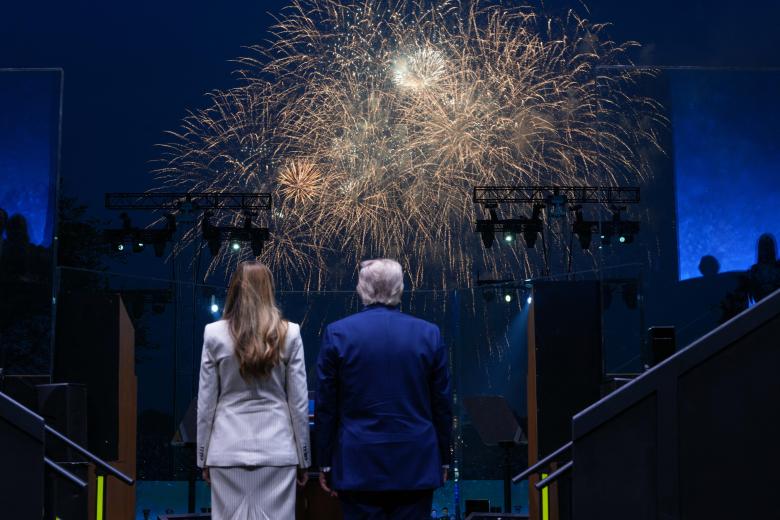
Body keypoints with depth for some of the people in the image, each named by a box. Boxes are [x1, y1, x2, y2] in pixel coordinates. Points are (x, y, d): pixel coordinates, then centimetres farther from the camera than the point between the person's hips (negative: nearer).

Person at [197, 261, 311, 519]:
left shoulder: (215, 334, -2)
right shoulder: (289, 334, -2)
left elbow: (206, 402, 1)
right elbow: (299, 402, 0)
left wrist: (203, 457, 10)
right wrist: (303, 458, 9)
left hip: (228, 449, 0)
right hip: (276, 448, 0)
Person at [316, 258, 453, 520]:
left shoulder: (337, 333, -3)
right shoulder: (430, 334, 0)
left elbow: (326, 406, -1)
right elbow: (442, 405, 4)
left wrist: (326, 463, 7)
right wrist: (443, 460, 14)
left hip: (358, 468, -1)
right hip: (416, 468, 1)